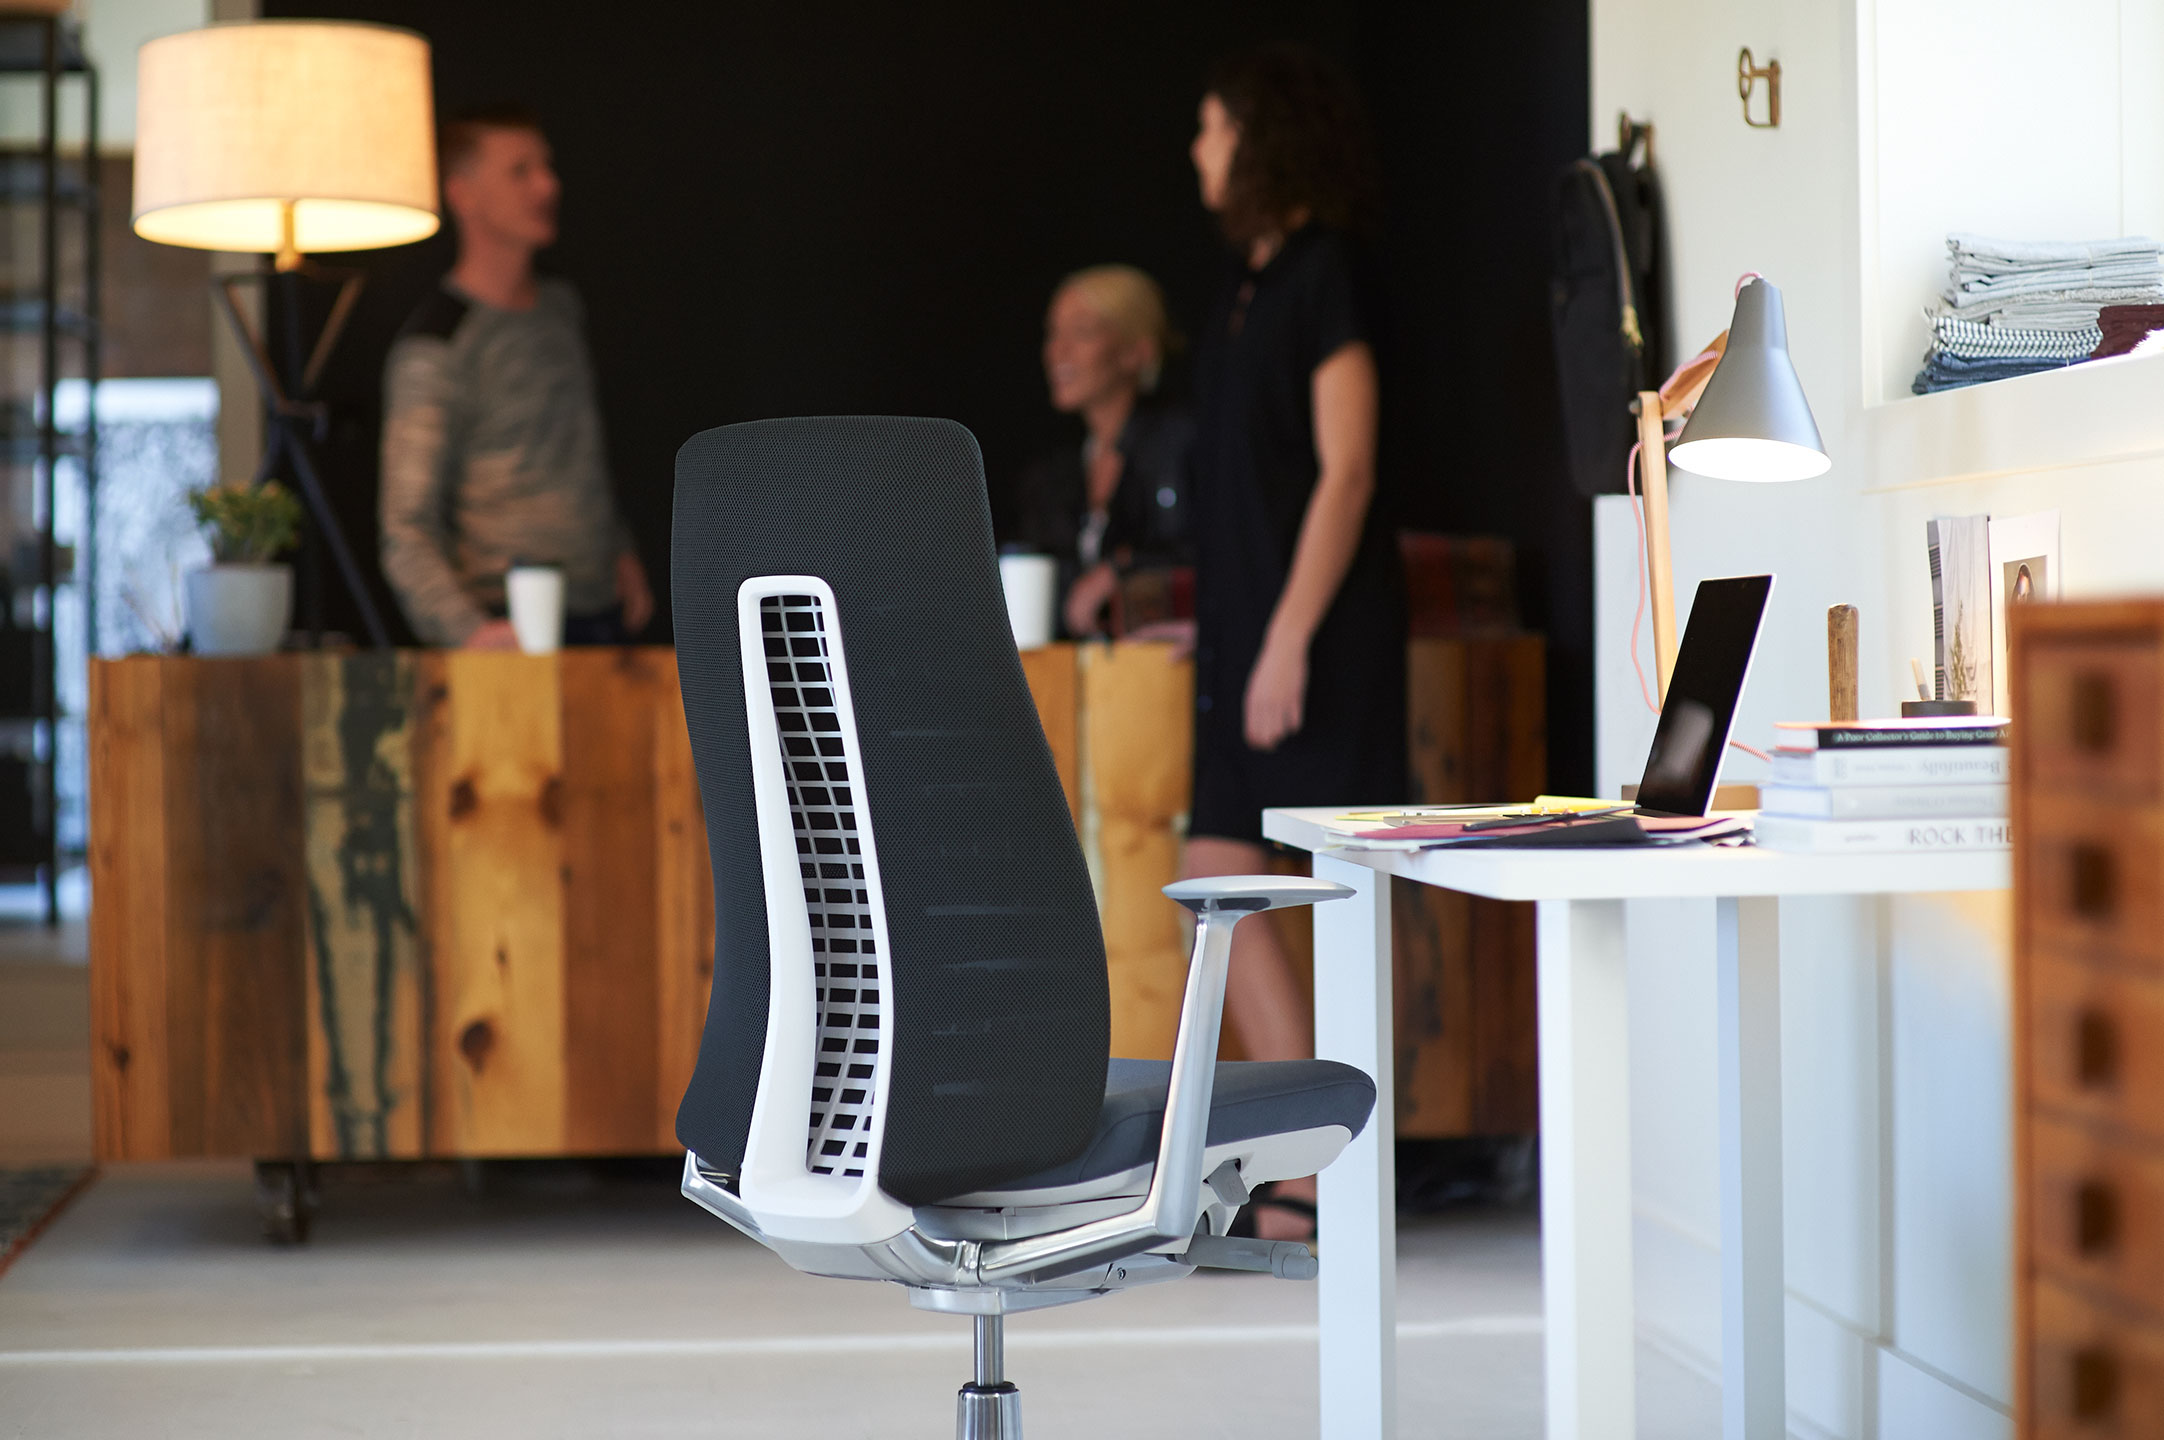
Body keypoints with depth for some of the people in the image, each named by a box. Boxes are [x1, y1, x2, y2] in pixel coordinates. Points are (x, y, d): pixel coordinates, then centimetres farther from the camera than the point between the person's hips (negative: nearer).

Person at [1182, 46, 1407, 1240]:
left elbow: (1345, 472, -15)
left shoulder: (1324, 277, -9)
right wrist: (1222, 625, 18)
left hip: (1321, 629, -9)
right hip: (1248, 625, 9)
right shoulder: (1252, 280, 15)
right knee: (1218, 883, 5)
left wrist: (1289, 638, -19)